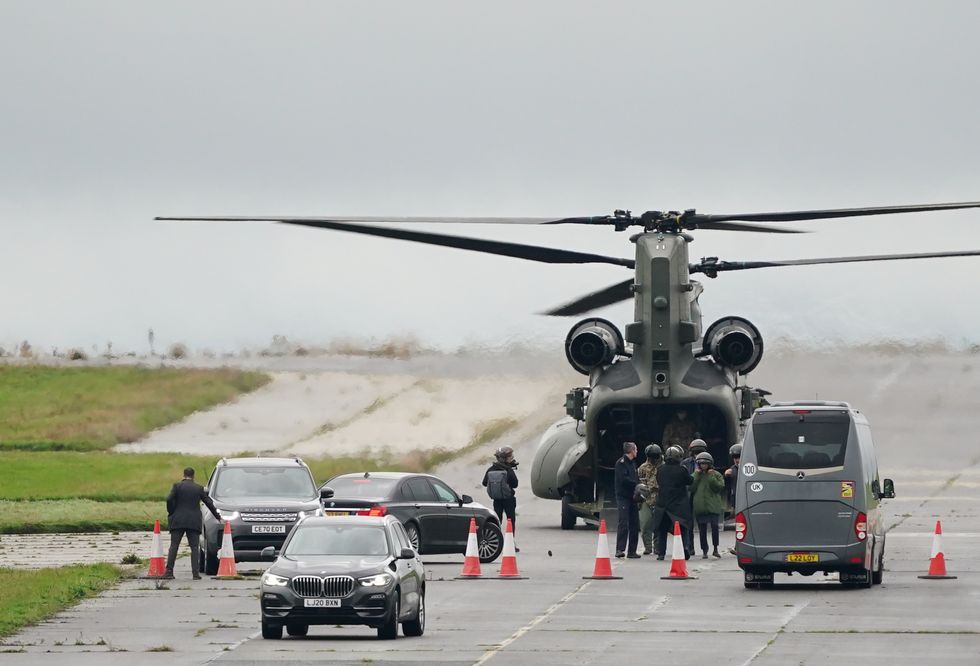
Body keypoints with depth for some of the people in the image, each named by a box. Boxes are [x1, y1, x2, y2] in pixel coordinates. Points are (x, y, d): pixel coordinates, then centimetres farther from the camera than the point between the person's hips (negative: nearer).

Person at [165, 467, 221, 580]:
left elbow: (169, 500, -10)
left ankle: (169, 571, -6)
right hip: (194, 522, 1)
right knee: (194, 547, 2)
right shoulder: (199, 489, 6)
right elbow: (209, 503, 11)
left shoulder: (177, 486, 0)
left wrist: (171, 513, 5)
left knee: (174, 546, 1)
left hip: (178, 521, -1)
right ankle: (196, 573, -6)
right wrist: (218, 516, 23)